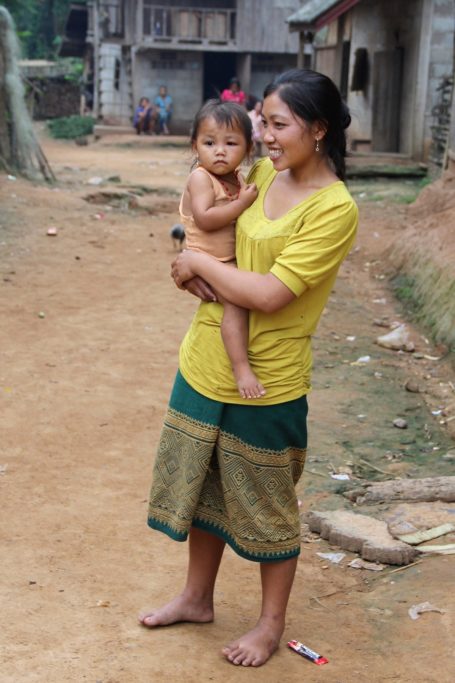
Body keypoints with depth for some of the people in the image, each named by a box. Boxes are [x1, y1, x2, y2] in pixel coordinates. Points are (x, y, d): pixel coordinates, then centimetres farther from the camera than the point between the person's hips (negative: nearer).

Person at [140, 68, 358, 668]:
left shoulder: (334, 209, -20)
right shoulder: (261, 173, 1)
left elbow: (268, 295, -25)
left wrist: (199, 263, -13)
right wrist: (193, 269, -8)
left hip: (265, 385, -7)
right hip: (204, 366, 7)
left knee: (267, 508, 11)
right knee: (201, 487, 22)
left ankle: (272, 623, 33)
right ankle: (197, 598, 43)